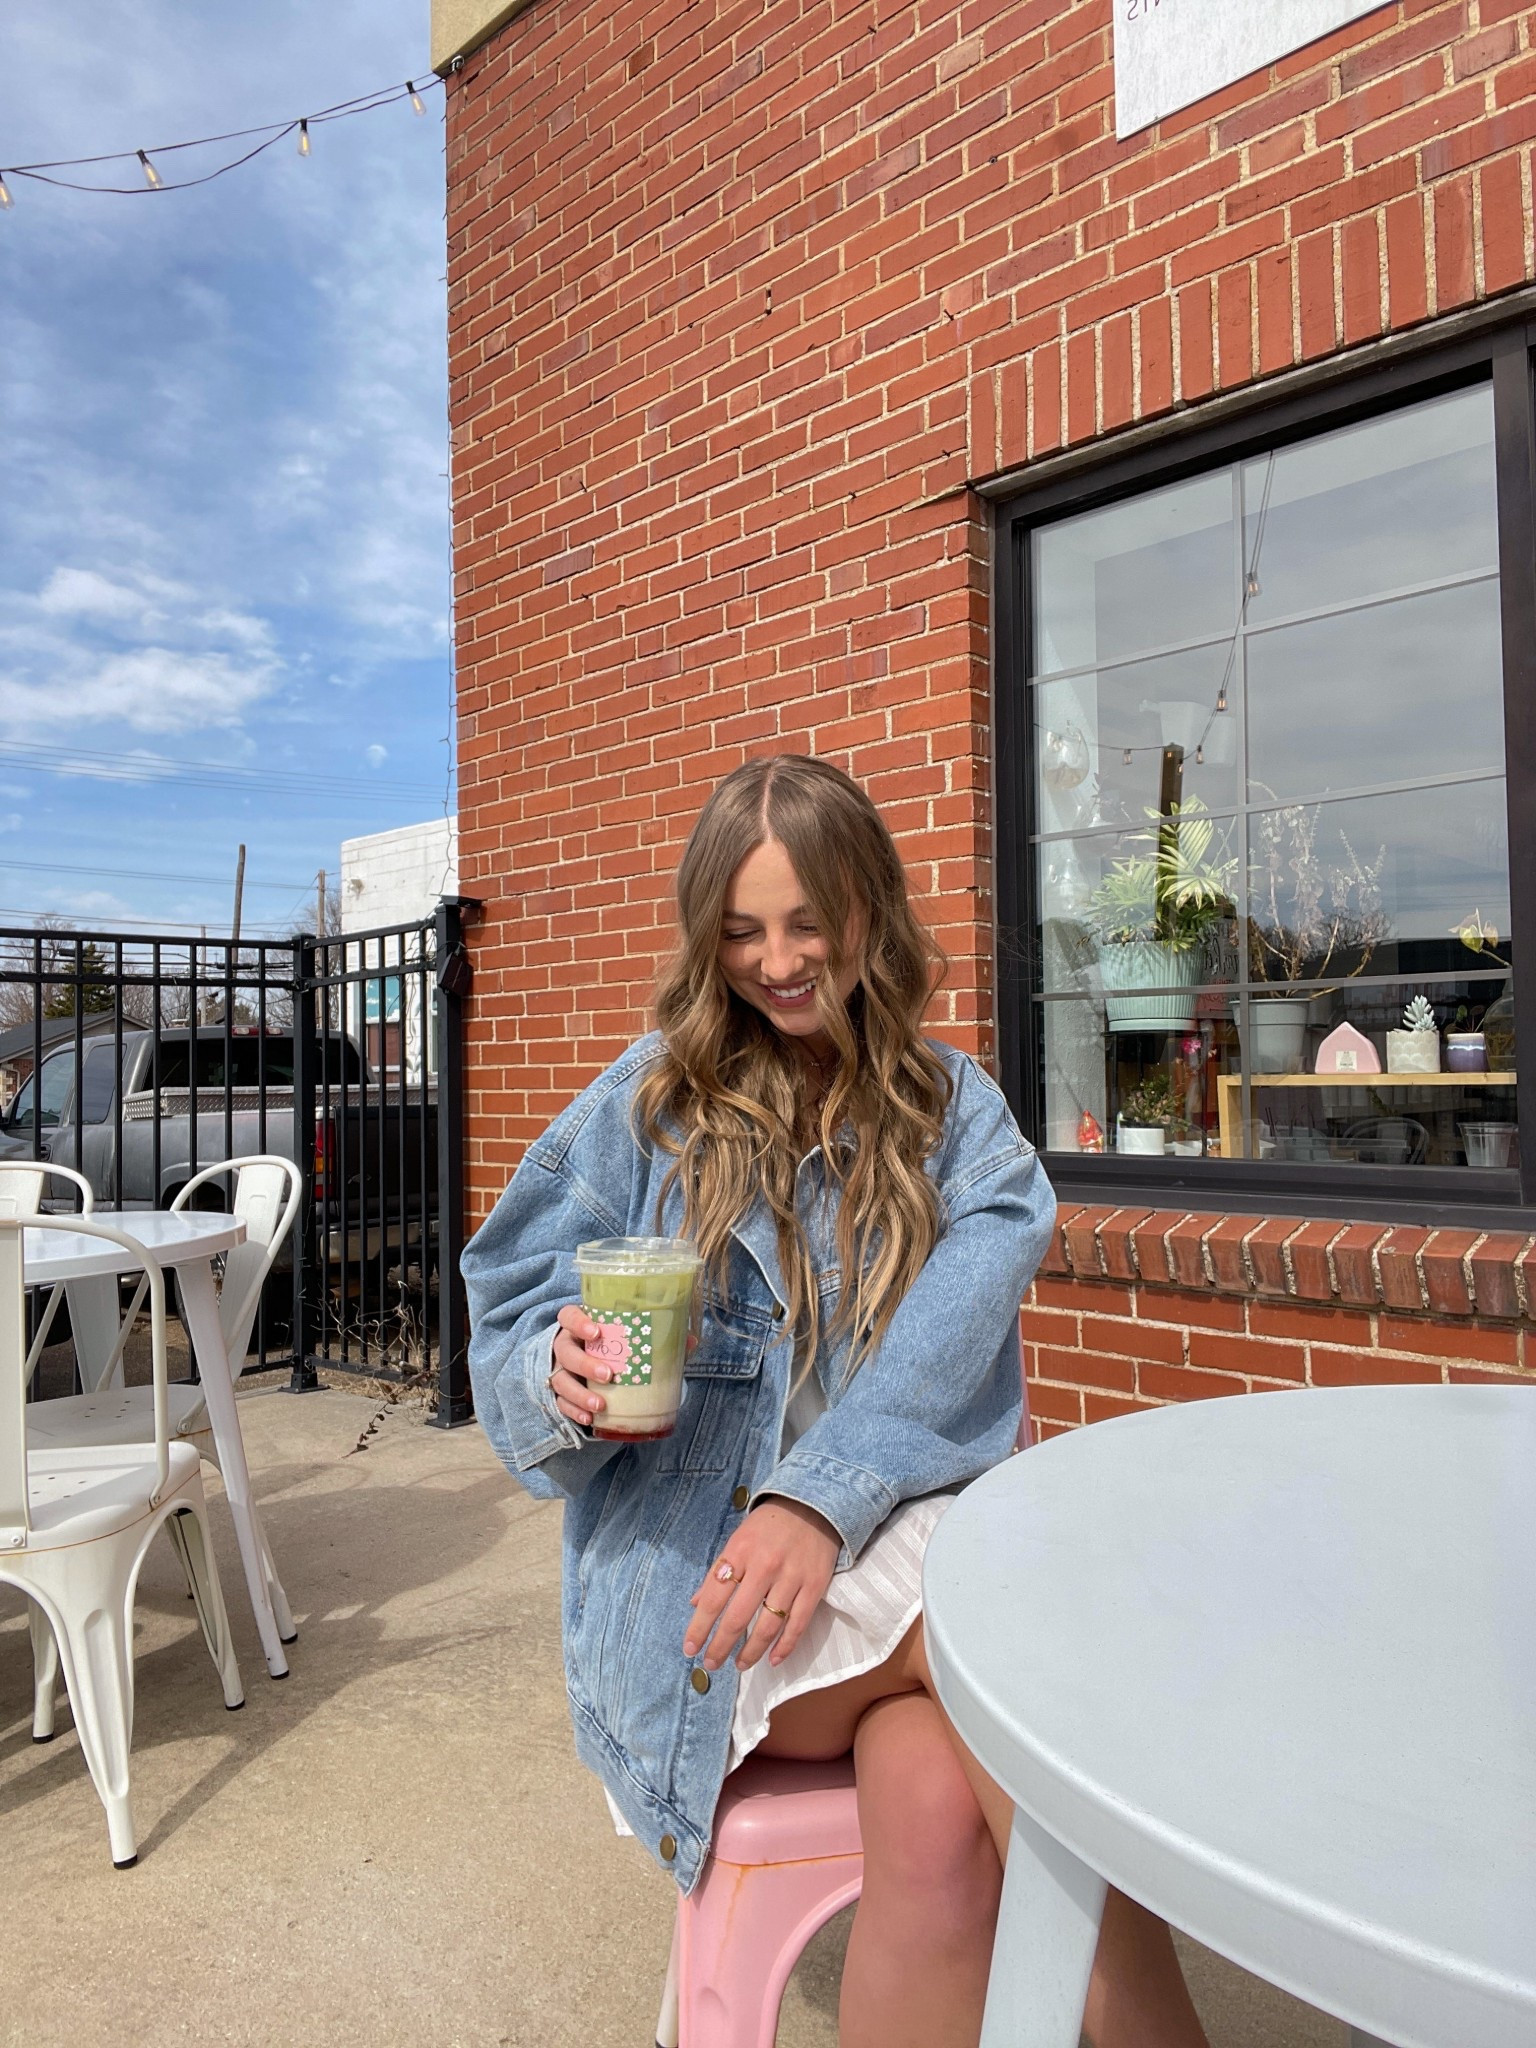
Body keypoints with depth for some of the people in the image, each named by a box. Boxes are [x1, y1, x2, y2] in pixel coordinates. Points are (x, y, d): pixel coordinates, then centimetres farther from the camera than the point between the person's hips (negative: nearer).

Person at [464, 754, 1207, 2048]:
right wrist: (569, 1379, -20)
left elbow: (951, 1334, -7)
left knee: (940, 1820, -32)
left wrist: (823, 1502, -23)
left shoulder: (954, 1107, 9)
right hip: (697, 1562, -1)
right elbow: (513, 1331, 4)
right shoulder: (649, 1101, 5)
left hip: (905, 1539, 2)